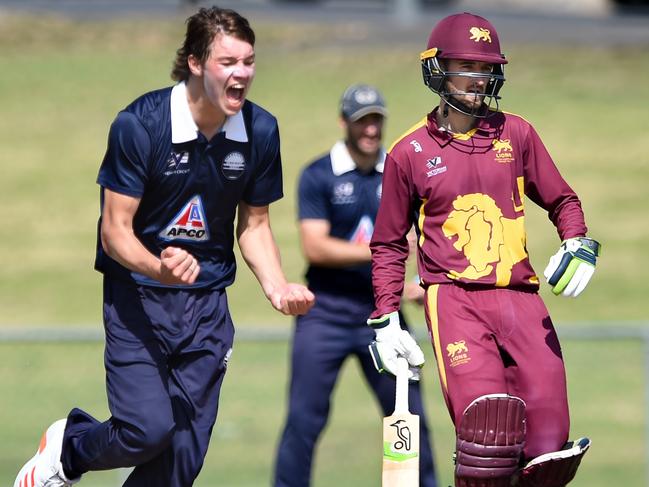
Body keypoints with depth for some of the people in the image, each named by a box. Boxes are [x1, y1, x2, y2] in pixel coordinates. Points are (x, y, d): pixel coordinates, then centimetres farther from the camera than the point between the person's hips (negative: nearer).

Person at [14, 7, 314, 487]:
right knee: (148, 429, -19)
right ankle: (68, 445, 14)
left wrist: (278, 287, -8)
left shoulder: (260, 131, -3)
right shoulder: (139, 124, -16)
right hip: (137, 296, -4)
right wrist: (159, 269, -33)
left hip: (207, 303, 4)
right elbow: (116, 231, -13)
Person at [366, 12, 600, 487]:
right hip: (455, 300, -2)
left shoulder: (516, 134, 12)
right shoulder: (410, 153, 7)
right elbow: (389, 244, 15)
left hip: (521, 297, 2)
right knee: (488, 429, -23)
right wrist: (386, 320, 8)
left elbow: (562, 200, 21)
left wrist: (577, 246, -1)